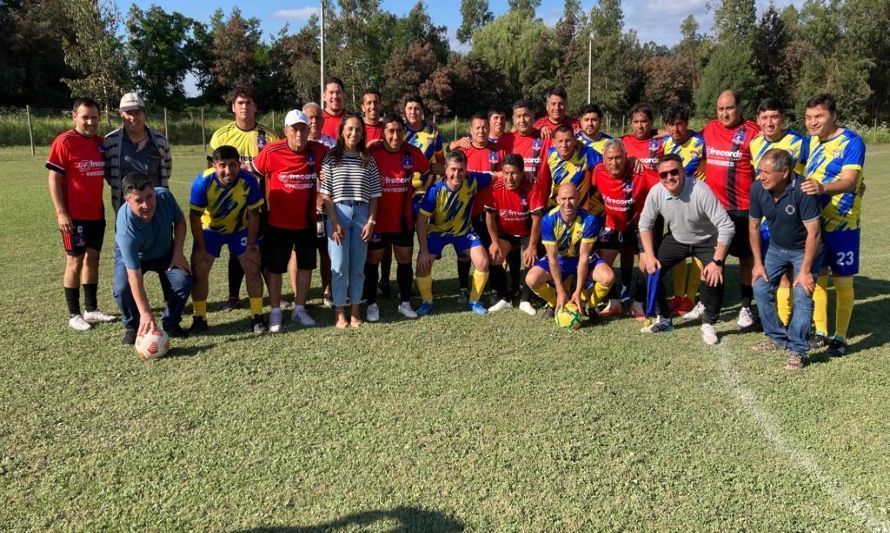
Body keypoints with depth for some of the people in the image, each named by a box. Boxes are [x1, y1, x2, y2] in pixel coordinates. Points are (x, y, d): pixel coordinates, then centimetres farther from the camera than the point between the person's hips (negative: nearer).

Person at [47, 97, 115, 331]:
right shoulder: (64, 142, -11)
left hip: (97, 213, 6)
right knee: (75, 261, 0)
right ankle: (74, 315, 9)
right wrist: (61, 213, -17)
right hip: (74, 216, -6)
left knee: (93, 258, 12)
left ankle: (91, 309, 22)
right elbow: (53, 179, -11)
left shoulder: (100, 142, 8)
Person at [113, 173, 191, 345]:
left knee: (183, 281, -20)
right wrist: (145, 313, -41)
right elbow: (134, 274, -40)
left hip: (165, 252, 3)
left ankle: (171, 323, 6)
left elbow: (180, 221, -7)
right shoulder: (126, 226, -41)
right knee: (122, 289, -27)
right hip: (130, 254, -3)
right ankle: (133, 327, 3)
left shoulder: (164, 196, -31)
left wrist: (178, 253, -17)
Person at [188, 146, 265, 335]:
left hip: (240, 229, 0)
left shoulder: (248, 181, -28)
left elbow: (253, 214, -15)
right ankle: (199, 319, 10)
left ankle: (257, 317, 8)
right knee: (198, 270, -5)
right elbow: (195, 216, -21)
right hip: (210, 229, 0)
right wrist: (200, 247, -18)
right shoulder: (203, 181, -30)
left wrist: (251, 243, -12)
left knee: (253, 268, -5)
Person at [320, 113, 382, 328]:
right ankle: (340, 313, 8)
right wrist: (335, 222, -9)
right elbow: (326, 194, -2)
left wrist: (371, 221, -2)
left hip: (362, 214, 2)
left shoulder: (368, 161, 8)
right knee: (339, 266, -1)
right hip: (338, 213, -2)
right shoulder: (331, 158, 1)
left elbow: (374, 195, 7)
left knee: (358, 266, 6)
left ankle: (355, 311, 16)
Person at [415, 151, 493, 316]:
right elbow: (421, 221, -22)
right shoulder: (435, 190, -27)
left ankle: (474, 301, 10)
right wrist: (424, 251, -24)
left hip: (464, 231, 2)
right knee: (423, 265, -17)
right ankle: (427, 302, 11)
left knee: (483, 263, -14)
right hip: (437, 231, -2)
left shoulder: (473, 181, -23)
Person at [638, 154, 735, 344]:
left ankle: (709, 324, -1)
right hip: (676, 239, 4)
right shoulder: (656, 193, -20)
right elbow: (645, 224, -5)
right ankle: (664, 319, 12)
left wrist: (717, 261, -35)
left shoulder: (701, 191, -32)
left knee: (714, 278, -26)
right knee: (652, 271, -9)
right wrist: (650, 256, -14)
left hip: (708, 240, -4)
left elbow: (727, 227, -31)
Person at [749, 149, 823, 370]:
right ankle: (777, 338, 18)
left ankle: (797, 350, -4)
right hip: (776, 247, 5)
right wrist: (758, 263, -2)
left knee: (802, 295, -15)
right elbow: (753, 227, -3)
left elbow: (813, 233, -27)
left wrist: (805, 271, -26)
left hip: (805, 249, -5)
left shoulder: (803, 190, -31)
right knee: (760, 288, 0)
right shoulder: (758, 188, -16)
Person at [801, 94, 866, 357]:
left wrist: (823, 188, -45)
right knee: (816, 277, 12)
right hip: (813, 221, 6)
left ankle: (840, 337, 16)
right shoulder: (813, 141, 7)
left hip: (841, 225, -6)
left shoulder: (852, 141, -14)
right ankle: (820, 332, 25)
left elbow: (849, 181, -28)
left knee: (842, 282, 4)